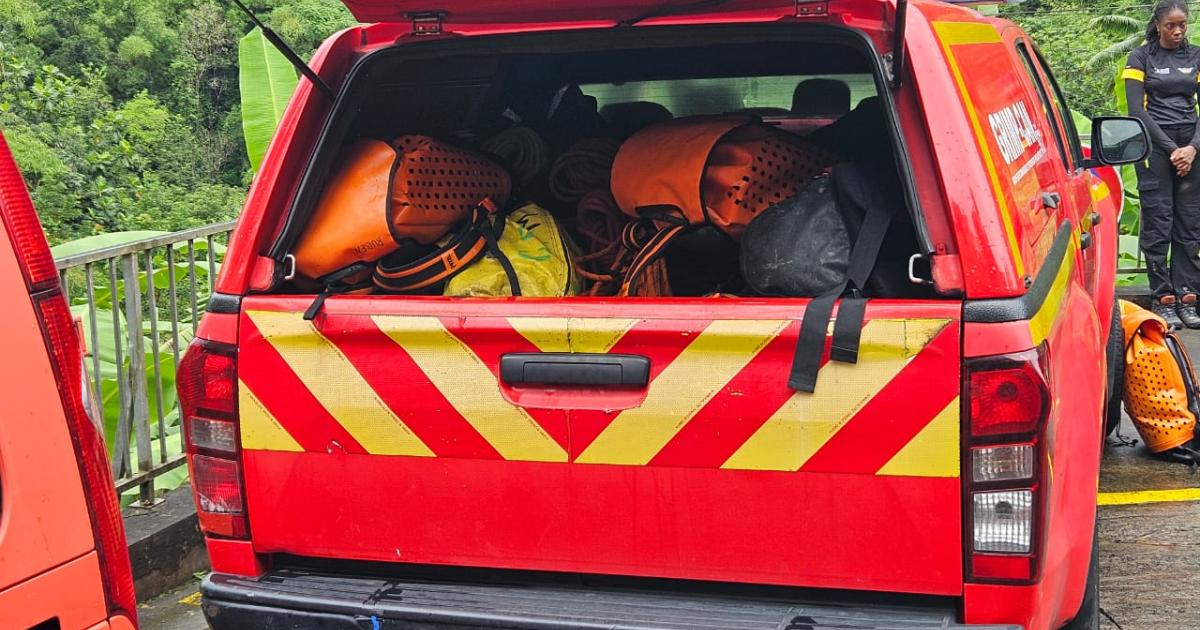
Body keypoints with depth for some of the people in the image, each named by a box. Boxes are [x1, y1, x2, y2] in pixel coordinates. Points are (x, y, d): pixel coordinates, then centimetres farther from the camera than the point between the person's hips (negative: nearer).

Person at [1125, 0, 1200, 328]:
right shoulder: (1140, 58, 2)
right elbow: (1136, 110, -5)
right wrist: (1171, 149, -10)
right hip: (1154, 146, -3)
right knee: (1158, 224, -5)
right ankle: (1163, 300, -1)